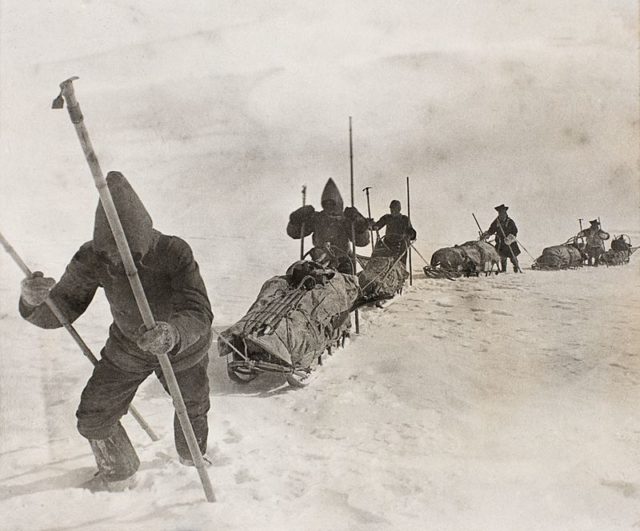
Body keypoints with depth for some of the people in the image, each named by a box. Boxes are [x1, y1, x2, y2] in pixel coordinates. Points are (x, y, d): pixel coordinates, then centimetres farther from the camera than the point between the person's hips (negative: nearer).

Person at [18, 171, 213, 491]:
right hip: (127, 347, 2)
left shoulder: (174, 253, -38)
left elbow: (199, 315, -43)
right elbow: (59, 311, -24)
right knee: (93, 420, 7)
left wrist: (172, 334, -66)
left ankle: (192, 456, 60)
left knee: (193, 408, 23)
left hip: (183, 347, -2)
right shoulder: (92, 259, -28)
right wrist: (33, 300, -48)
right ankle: (118, 474, 41)